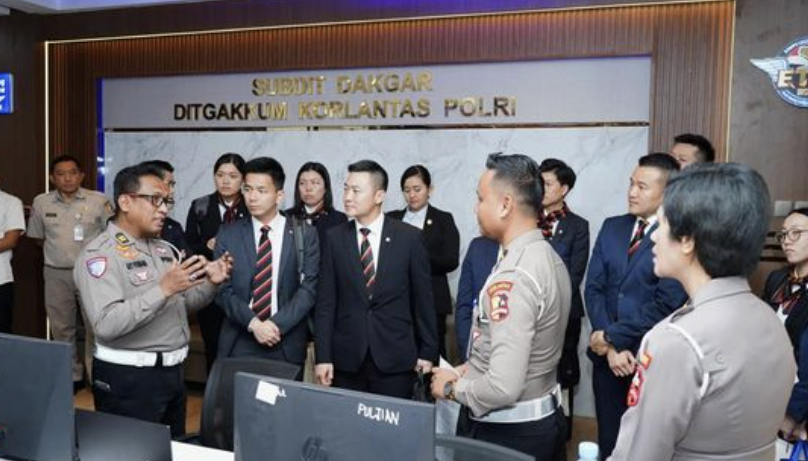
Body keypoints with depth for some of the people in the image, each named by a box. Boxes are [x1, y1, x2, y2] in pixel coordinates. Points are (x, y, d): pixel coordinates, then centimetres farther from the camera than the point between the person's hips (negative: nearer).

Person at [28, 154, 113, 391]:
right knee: (62, 328, 12)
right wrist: (58, 253, 10)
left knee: (95, 327, 3)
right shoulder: (41, 203, 1)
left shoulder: (99, 201, -7)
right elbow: (37, 237, 14)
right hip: (57, 274, 3)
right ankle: (72, 376, 25)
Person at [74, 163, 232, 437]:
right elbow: (106, 325, -25)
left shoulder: (162, 248, 11)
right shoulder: (100, 254, -14)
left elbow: (182, 304, 16)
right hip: (128, 378, -8)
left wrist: (210, 283, -2)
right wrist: (163, 289, -29)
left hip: (172, 371, 8)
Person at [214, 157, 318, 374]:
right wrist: (253, 323, -14)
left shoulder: (305, 234, 0)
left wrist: (277, 324, -15)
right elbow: (222, 288, -1)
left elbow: (309, 288, -5)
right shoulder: (228, 234, 4)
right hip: (239, 343, 1)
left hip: (287, 345, -1)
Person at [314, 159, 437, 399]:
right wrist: (323, 357, -3)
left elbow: (423, 299, 2)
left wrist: (427, 352, 3)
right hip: (346, 360, 2)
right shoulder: (334, 238, 2)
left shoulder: (409, 237, -3)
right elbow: (326, 302, 2)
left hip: (395, 359, -1)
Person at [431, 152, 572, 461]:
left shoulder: (512, 277, -27)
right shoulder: (547, 257, 3)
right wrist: (469, 370, 7)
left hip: (509, 432, -8)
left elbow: (503, 387, -29)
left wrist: (452, 386, -12)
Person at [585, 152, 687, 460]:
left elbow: (666, 305, -18)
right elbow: (594, 288, 1)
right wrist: (610, 347, -9)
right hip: (606, 355, 4)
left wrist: (611, 337, -13)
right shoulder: (612, 227, 5)